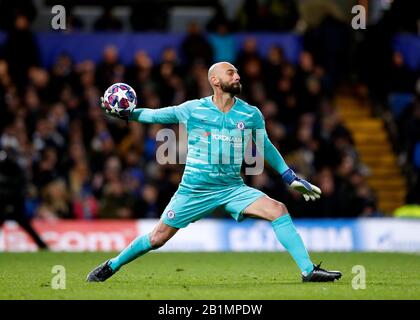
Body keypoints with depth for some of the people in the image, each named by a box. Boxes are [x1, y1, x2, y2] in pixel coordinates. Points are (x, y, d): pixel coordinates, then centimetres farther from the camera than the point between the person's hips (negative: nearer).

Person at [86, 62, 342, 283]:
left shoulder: (251, 114, 0)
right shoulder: (192, 110, -5)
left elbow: (266, 147, 14)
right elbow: (155, 115, 7)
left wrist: (292, 178, 13)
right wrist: (127, 114, -7)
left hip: (233, 188, 2)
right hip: (194, 190, -1)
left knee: (278, 210, -19)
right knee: (158, 238, 1)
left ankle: (309, 271, -17)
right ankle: (111, 266, 25)